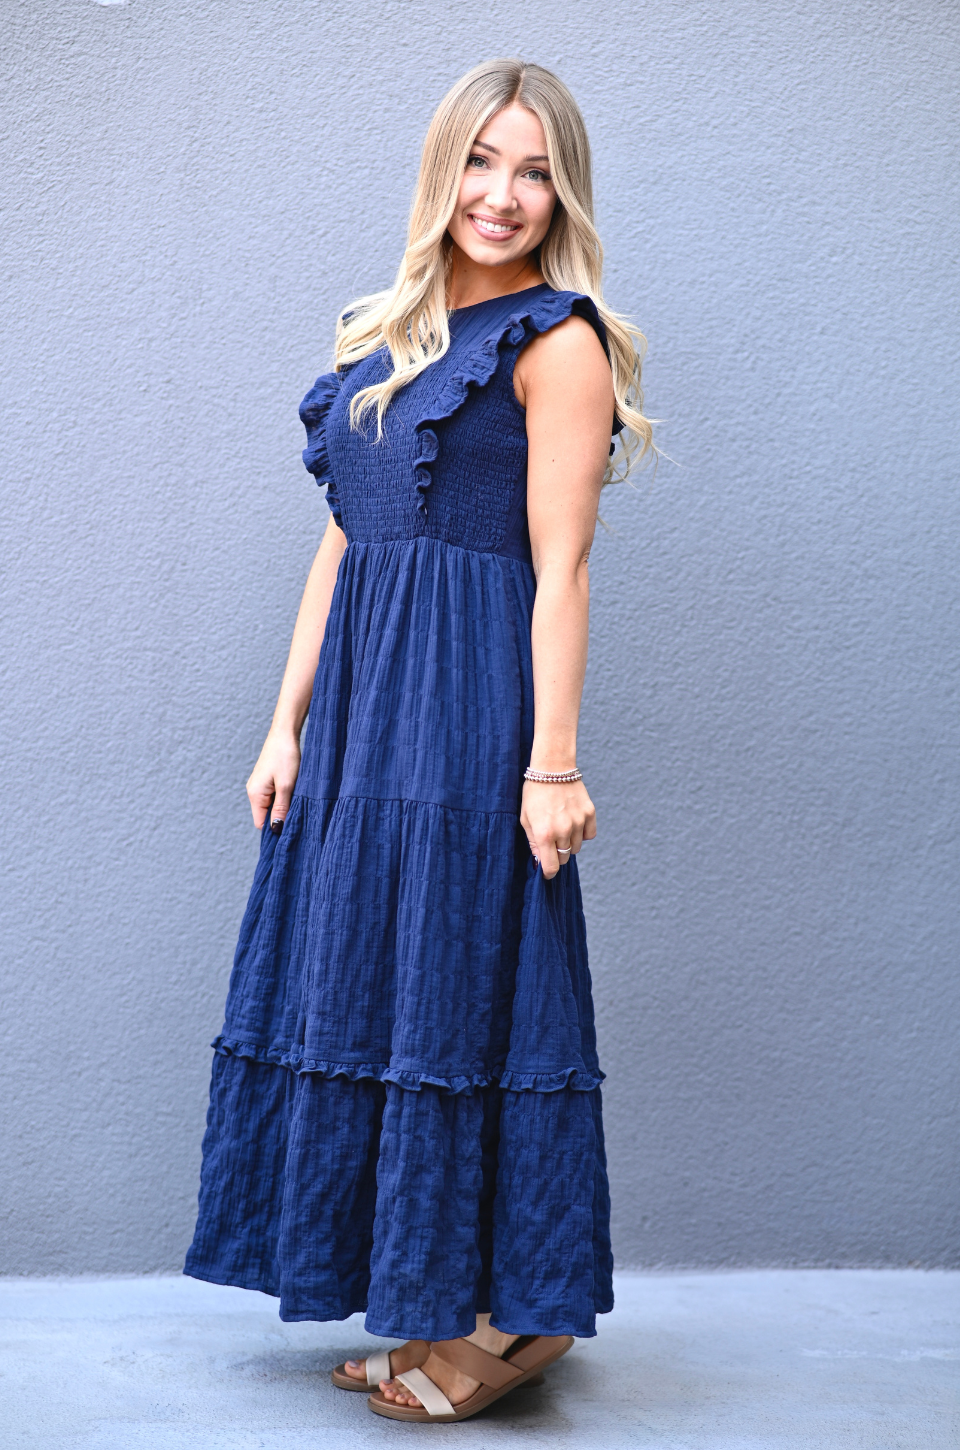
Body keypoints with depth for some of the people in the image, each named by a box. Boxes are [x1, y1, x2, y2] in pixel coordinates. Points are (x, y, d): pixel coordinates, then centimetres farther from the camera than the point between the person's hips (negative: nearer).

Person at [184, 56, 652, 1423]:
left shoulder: (556, 340, -5)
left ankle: (513, 1314, 15)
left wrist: (553, 762, -15)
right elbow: (343, 542, 14)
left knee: (463, 987, -2)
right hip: (361, 699, 8)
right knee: (366, 975, 11)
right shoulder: (382, 336, 15)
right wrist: (289, 721, 11)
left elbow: (560, 566, -11)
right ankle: (433, 1302, 25)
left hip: (472, 702, -7)